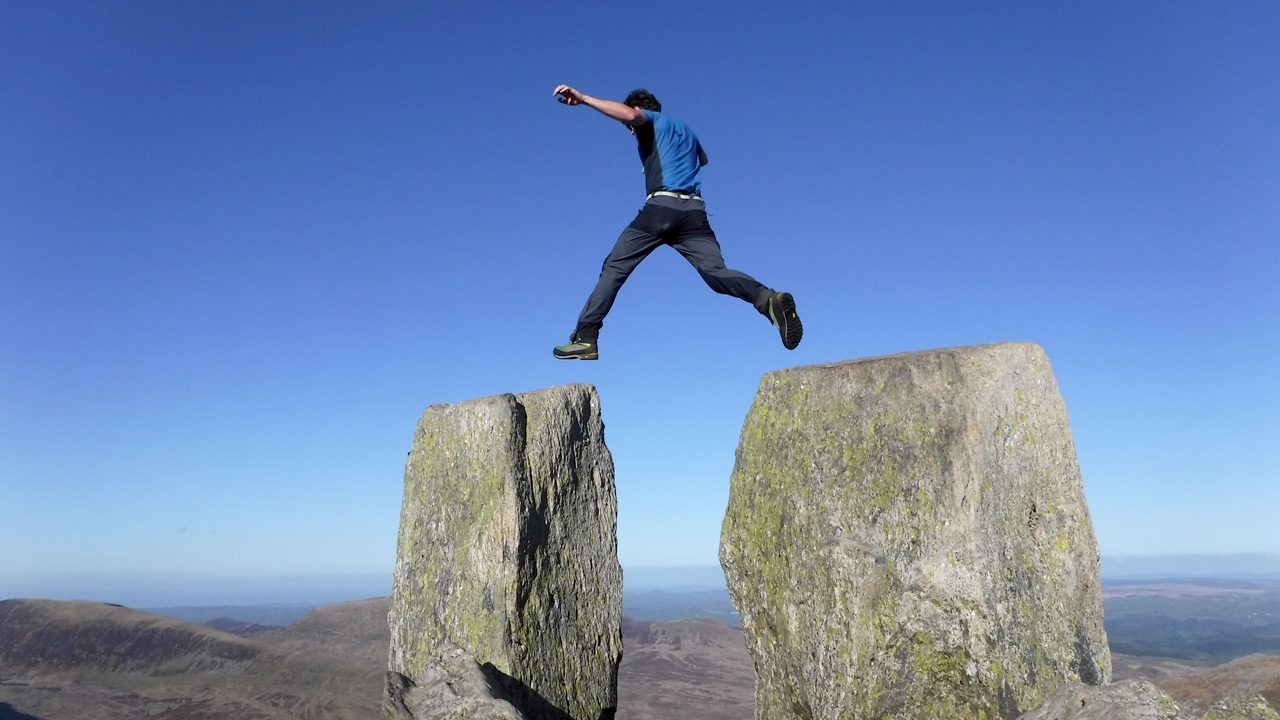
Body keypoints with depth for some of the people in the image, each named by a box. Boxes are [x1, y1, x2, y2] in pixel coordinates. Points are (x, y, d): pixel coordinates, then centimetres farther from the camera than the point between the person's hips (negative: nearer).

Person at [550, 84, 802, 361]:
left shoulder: (651, 120, 15)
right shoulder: (686, 131, 34)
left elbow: (630, 113, -9)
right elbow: (704, 160, 53)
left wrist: (583, 98, -9)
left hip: (660, 206, -5)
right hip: (694, 211, 5)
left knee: (614, 268, 1)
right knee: (716, 272, -6)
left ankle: (585, 338, -5)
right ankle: (768, 299, -34)